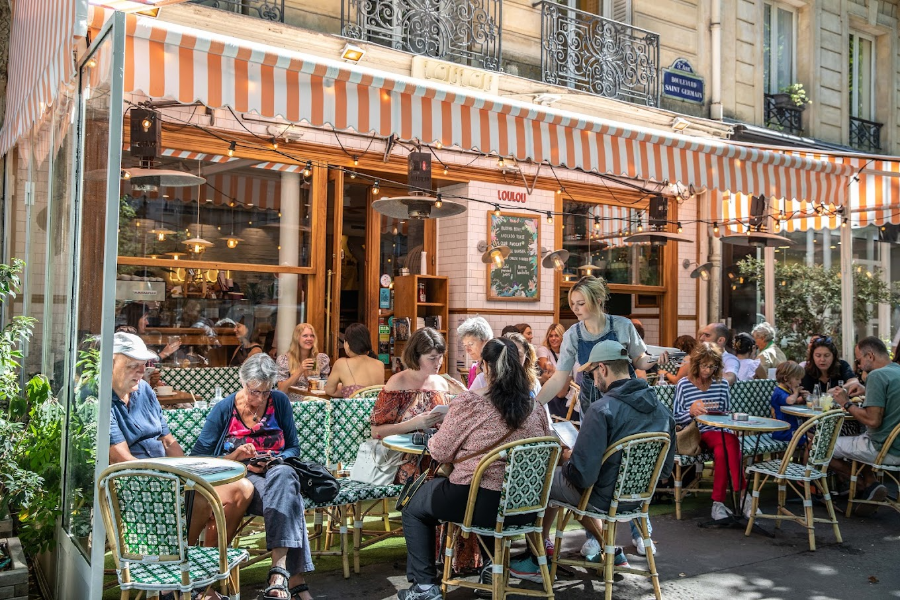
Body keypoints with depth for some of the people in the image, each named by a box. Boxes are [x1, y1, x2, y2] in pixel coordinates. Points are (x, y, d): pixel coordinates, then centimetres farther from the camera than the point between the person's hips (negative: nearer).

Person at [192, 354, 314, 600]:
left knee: (283, 475, -38)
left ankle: (280, 571, -47)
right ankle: (295, 579, -44)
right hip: (240, 478, -2)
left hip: (277, 472, 2)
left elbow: (294, 448, 11)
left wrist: (273, 461, -11)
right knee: (287, 496, -37)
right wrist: (236, 457, -16)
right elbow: (199, 457, 0)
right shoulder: (223, 410, 2)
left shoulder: (279, 402, 8)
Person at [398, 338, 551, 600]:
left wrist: (433, 437, 17)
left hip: (477, 504, -5)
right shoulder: (534, 408, -1)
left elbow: (440, 452, -6)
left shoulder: (468, 403, -15)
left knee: (414, 507, 22)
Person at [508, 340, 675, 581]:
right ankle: (611, 552, 35)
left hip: (605, 498, -7)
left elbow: (583, 476, -27)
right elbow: (665, 470, 5)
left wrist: (569, 459, -6)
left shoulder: (601, 410, -26)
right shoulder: (662, 410, -4)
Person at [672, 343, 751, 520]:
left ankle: (718, 502, -28)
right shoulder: (683, 385, 5)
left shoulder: (722, 384, 14)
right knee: (732, 441, -33)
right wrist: (691, 411, -17)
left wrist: (719, 412, -4)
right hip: (696, 435, -3)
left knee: (722, 450, -35)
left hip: (720, 432, 3)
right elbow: (676, 419, 3)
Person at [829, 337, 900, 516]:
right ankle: (871, 483, 12)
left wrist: (847, 404, -11)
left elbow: (873, 420, -23)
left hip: (885, 450, -9)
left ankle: (868, 486, 3)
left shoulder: (877, 375, -18)